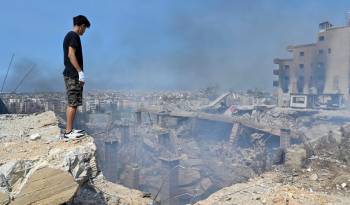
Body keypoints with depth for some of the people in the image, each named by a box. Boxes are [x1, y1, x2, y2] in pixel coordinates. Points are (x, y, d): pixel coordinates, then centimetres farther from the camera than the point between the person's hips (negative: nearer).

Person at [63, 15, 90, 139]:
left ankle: (70, 129, 18)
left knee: (72, 103, 12)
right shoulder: (74, 36, -10)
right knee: (73, 103, -7)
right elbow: (71, 55, -19)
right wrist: (80, 72, -20)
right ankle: (68, 132, -2)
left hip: (70, 74, 10)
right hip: (73, 75, -10)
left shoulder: (69, 35, 20)